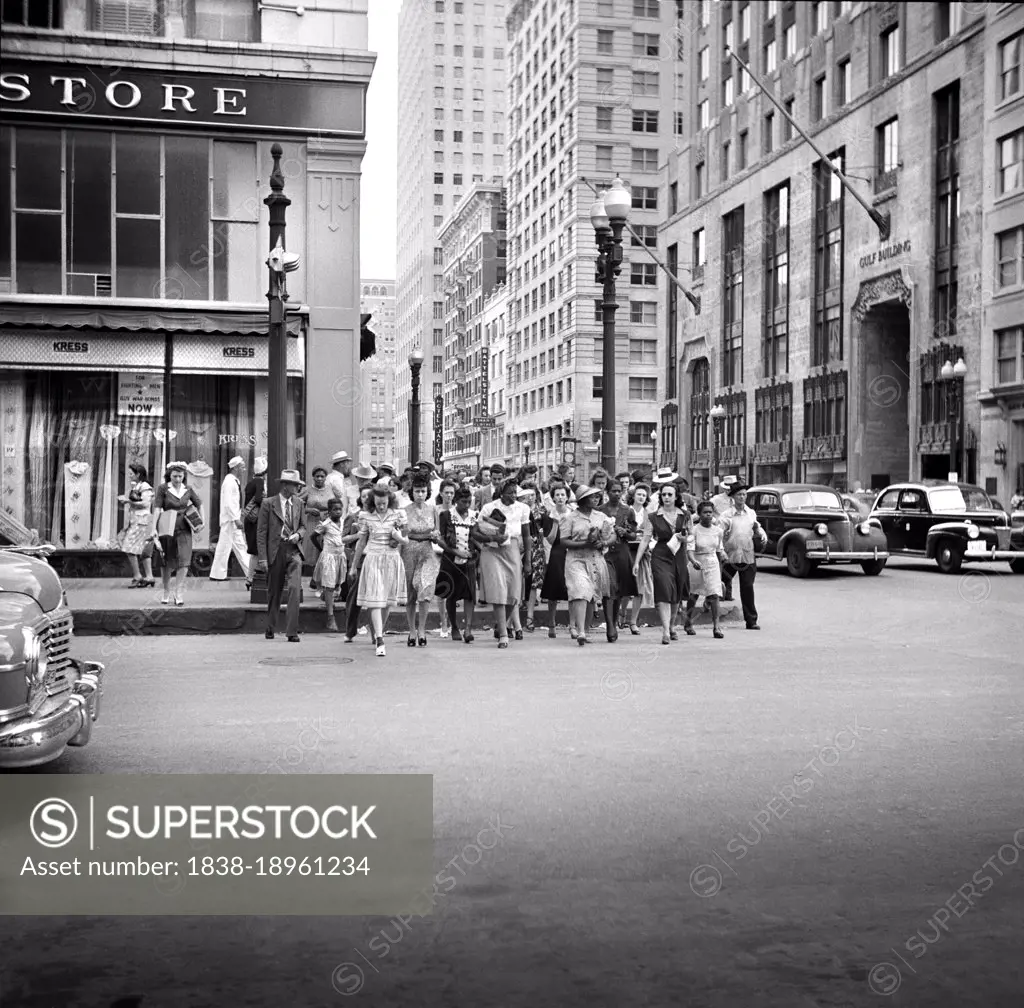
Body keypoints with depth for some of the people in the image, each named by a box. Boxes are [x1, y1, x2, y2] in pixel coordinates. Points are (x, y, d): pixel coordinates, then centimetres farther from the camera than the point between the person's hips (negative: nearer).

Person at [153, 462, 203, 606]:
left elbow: (199, 504, 22)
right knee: (166, 562, 7)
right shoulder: (163, 488, -2)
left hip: (184, 529, 2)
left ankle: (179, 593, -10)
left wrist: (201, 521, 14)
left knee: (184, 560, -12)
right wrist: (154, 528, -16)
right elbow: (157, 508, -7)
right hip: (167, 528, -2)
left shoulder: (188, 489, 7)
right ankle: (166, 593, 20)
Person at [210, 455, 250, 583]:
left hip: (235, 519, 10)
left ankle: (250, 573, 11)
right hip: (229, 520, -10)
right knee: (225, 546, -3)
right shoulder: (229, 482, -15)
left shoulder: (235, 481, 14)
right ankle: (217, 574, 5)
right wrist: (236, 519, -23)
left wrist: (239, 518, 15)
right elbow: (228, 504, -21)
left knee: (240, 546, 9)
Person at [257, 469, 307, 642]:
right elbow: (261, 531, -3)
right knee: (274, 592, 8)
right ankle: (270, 628, 26)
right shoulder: (268, 503, -2)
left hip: (293, 551, 2)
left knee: (294, 589, -13)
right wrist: (263, 557, -8)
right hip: (275, 551, -2)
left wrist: (298, 534, -3)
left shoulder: (298, 503, 11)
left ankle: (292, 631, -11)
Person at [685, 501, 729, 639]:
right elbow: (689, 550, -23)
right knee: (693, 595, 10)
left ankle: (716, 626, -10)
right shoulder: (694, 530, -12)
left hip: (713, 565, 2)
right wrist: (693, 561, -40)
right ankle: (688, 623, 30)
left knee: (714, 595, -9)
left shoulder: (717, 531, 2)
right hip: (697, 565, -2)